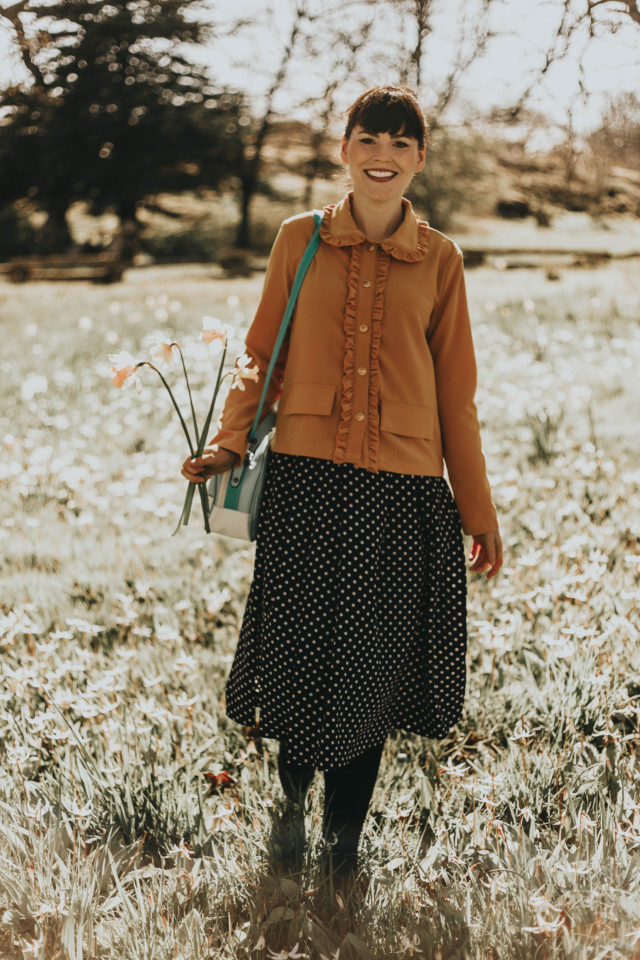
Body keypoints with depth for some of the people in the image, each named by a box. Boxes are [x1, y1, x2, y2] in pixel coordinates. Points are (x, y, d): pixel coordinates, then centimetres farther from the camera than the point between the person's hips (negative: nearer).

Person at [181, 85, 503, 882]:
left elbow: (454, 392, 8)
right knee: (300, 641, 1)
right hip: (307, 476, 0)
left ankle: (344, 830, 23)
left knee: (373, 659, 5)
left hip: (404, 487, 0)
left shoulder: (439, 261, 6)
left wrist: (479, 510, 8)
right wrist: (229, 442, -7)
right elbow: (264, 356, 9)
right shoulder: (300, 241, 6)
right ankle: (295, 760, 35)